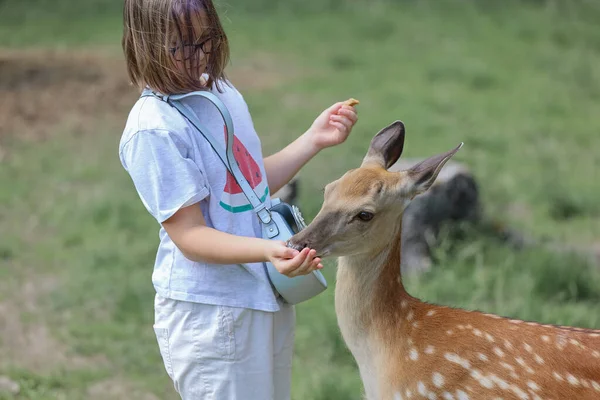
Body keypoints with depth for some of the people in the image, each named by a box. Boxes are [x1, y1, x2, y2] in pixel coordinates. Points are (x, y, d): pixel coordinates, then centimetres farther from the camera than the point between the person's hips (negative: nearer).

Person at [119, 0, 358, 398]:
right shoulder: (153, 129, -21)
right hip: (209, 312, -8)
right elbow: (189, 236, -21)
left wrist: (314, 139, 5)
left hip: (268, 295, 8)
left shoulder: (222, 92, 5)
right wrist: (267, 250, -35)